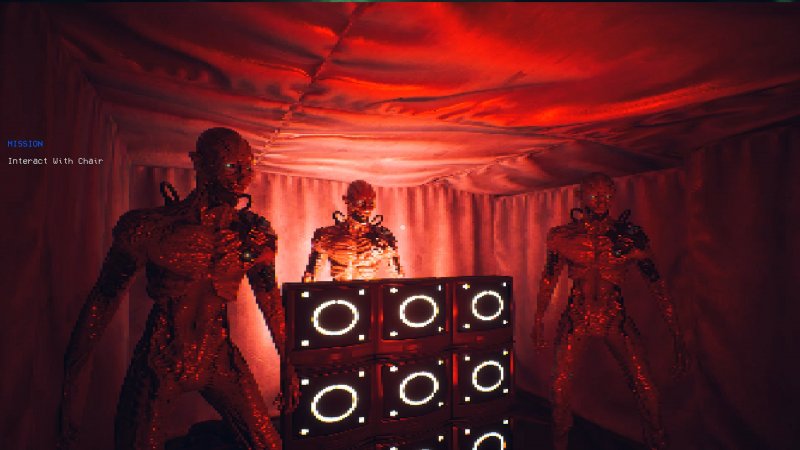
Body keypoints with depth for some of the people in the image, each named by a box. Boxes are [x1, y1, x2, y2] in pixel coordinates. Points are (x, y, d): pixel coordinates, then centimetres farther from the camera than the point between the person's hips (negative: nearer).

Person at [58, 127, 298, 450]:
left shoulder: (254, 235, -7)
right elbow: (101, 304, -6)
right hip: (158, 363, -2)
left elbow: (270, 301, 3)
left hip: (219, 359, 3)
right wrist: (72, 384, -2)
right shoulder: (148, 229, -15)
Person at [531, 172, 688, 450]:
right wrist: (538, 321, 7)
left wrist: (676, 335, -5)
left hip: (616, 320, 0)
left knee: (645, 388, -7)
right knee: (561, 386, 3)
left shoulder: (629, 236, -5)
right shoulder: (565, 236, -3)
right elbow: (549, 280, 5)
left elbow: (656, 284, -3)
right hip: (576, 320, 0)